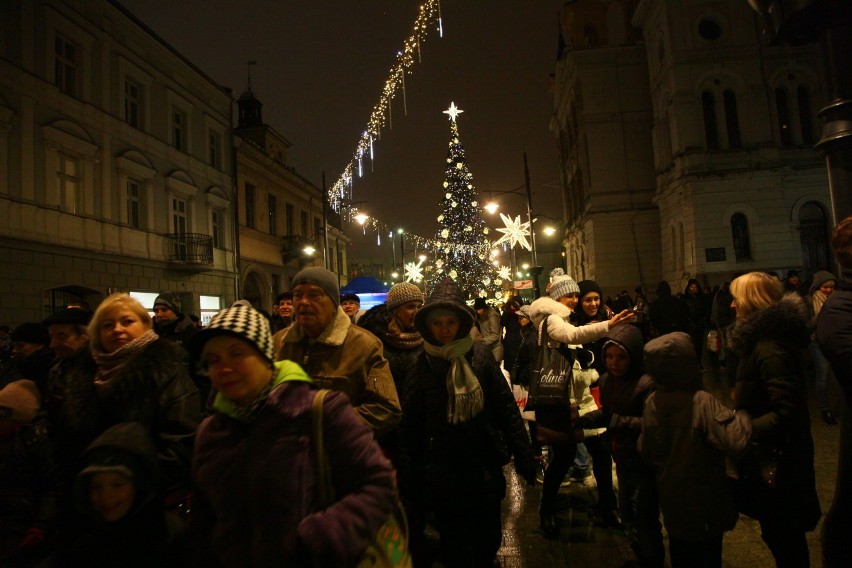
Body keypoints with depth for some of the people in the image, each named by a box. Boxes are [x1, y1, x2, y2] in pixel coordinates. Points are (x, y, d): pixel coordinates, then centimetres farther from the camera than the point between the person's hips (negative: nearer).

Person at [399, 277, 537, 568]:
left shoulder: (480, 355, -4)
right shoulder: (421, 364, -5)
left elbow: (506, 408, -2)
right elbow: (409, 427, -3)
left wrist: (524, 457, -3)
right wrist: (409, 482, -3)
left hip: (485, 467, 1)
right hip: (442, 475, 0)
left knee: (489, 540, 14)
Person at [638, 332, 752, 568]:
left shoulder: (652, 402, -10)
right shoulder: (702, 402, -27)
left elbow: (645, 451, 0)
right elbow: (736, 442, -37)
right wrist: (742, 415, -20)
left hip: (671, 502, 5)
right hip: (704, 505, -5)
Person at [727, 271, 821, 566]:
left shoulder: (769, 348, -27)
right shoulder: (765, 336, 5)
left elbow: (787, 413, -31)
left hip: (776, 458, -9)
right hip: (774, 453, 9)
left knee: (780, 534, 9)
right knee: (781, 533, 24)